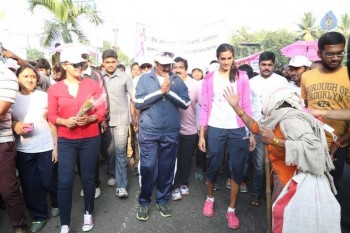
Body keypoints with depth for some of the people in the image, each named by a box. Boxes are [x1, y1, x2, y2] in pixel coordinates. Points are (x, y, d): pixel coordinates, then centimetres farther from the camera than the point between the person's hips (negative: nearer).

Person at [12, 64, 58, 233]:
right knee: (29, 185, 10)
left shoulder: (44, 96, -1)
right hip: (23, 150, 2)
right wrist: (14, 125, -13)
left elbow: (52, 123, 0)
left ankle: (57, 204, 37)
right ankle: (38, 216, 29)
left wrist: (56, 146, -3)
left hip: (45, 148, -2)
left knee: (47, 182, 8)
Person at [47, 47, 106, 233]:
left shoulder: (92, 84, 0)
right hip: (66, 141, 0)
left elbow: (102, 110, -1)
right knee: (64, 182, -1)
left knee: (88, 177, 11)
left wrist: (90, 118, -19)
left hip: (90, 139, 0)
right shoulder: (54, 89, 1)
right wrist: (65, 121, -17)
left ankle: (88, 213, 33)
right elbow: (51, 116, 2)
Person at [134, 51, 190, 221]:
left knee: (167, 168, 11)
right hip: (149, 132, -2)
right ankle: (144, 202, 22)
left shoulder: (177, 80, 6)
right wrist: (160, 91, -13)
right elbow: (138, 102, -9)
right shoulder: (145, 79, 2)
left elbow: (185, 103, -2)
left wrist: (169, 91, -14)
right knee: (148, 167, 2)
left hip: (171, 133, 2)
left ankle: (162, 200, 30)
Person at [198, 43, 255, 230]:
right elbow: (205, 107, 2)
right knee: (213, 167, 9)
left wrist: (252, 133, 0)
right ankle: (210, 198, 36)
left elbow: (246, 106, 5)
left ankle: (231, 210, 21)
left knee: (236, 170, 5)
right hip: (215, 129, 0)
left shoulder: (242, 77, 5)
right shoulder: (209, 78, 4)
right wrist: (201, 135, -1)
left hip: (237, 130, 1)